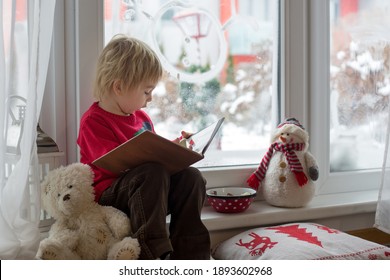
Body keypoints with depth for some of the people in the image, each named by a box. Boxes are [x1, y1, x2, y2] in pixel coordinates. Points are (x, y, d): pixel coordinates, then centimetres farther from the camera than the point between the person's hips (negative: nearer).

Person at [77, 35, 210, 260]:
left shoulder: (142, 118, 17)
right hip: (110, 196, -7)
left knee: (191, 177, -16)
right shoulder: (94, 121, -9)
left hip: (144, 192, 7)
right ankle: (153, 251, -35)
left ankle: (188, 253, -18)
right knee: (153, 172, -35)